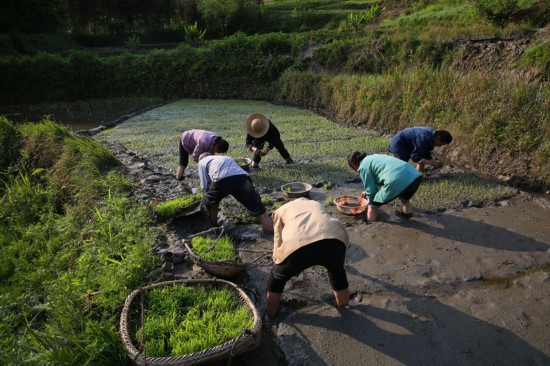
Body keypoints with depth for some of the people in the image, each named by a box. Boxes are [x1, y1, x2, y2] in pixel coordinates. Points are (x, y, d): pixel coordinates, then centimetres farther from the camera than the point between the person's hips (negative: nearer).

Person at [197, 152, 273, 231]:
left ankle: (214, 225, 41)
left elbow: (205, 186, 23)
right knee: (260, 212, 5)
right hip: (243, 177, 4)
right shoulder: (225, 158, 46)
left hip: (222, 179, -3)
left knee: (209, 203, 28)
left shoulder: (202, 162, 31)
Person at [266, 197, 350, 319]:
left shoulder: (281, 210, 33)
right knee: (338, 273, 38)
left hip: (298, 245, -2)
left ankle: (270, 315, 44)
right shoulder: (316, 204, 41)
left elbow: (278, 244, 27)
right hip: (334, 239, 3)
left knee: (276, 278, 29)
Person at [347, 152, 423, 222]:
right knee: (404, 200, 41)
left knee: (372, 206, 13)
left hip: (396, 181, -8)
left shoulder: (363, 167, 7)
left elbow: (371, 190, 9)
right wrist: (368, 192, 50)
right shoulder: (374, 157, 31)